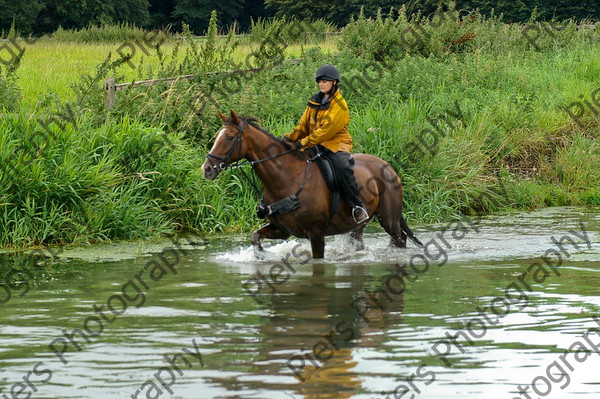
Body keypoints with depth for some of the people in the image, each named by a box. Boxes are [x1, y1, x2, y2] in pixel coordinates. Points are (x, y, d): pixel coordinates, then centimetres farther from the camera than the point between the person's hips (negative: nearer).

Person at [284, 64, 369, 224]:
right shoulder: (315, 102, 14)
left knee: (342, 167, -35)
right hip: (317, 145, 7)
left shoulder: (339, 104, -9)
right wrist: (290, 138, -3)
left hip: (336, 145, -7)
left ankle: (357, 206, -30)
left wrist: (304, 142, -24)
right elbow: (304, 125, 16)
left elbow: (328, 129, -18)